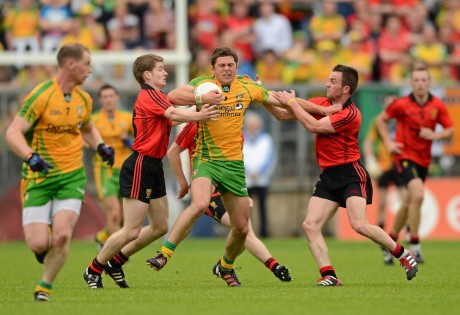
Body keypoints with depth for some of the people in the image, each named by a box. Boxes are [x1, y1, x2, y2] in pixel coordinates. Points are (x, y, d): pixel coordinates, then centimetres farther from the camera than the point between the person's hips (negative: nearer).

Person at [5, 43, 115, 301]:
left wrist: (101, 146, 8)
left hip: (72, 176, 4)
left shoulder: (84, 99, 7)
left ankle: (45, 287, 5)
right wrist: (30, 156, -32)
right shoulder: (41, 96, -12)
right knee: (38, 244, -11)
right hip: (39, 177, -4)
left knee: (62, 235, -18)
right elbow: (13, 133, -15)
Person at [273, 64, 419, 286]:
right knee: (310, 225, -7)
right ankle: (329, 275, -8)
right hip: (328, 177, 8)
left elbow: (313, 126, -23)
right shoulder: (321, 103, 8)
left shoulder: (350, 114, -16)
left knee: (359, 225, -20)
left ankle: (403, 255, -1)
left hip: (350, 174, -8)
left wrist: (292, 102, -16)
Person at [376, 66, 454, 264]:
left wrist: (435, 135, -17)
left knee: (410, 203, 15)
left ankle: (391, 240, 36)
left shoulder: (438, 106, -2)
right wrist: (388, 142, -7)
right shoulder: (402, 104, -10)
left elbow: (450, 131, 3)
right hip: (405, 156, -5)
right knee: (418, 195, -24)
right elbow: (381, 120, 4)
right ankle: (414, 245, -13)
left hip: (424, 159, 5)